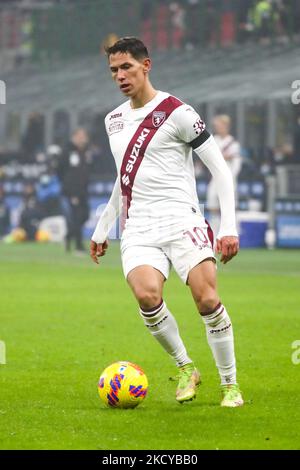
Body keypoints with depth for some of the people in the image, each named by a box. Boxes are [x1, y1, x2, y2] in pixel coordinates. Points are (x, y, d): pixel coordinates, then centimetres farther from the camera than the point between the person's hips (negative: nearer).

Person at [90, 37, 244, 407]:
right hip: (138, 230, 4)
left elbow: (221, 171, -3)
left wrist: (228, 228, -11)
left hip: (181, 220, -4)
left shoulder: (176, 113, -3)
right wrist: (102, 229, 31)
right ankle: (185, 368, -3)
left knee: (207, 298, -19)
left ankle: (230, 385, -1)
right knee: (147, 295, -24)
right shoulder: (114, 120, 17)